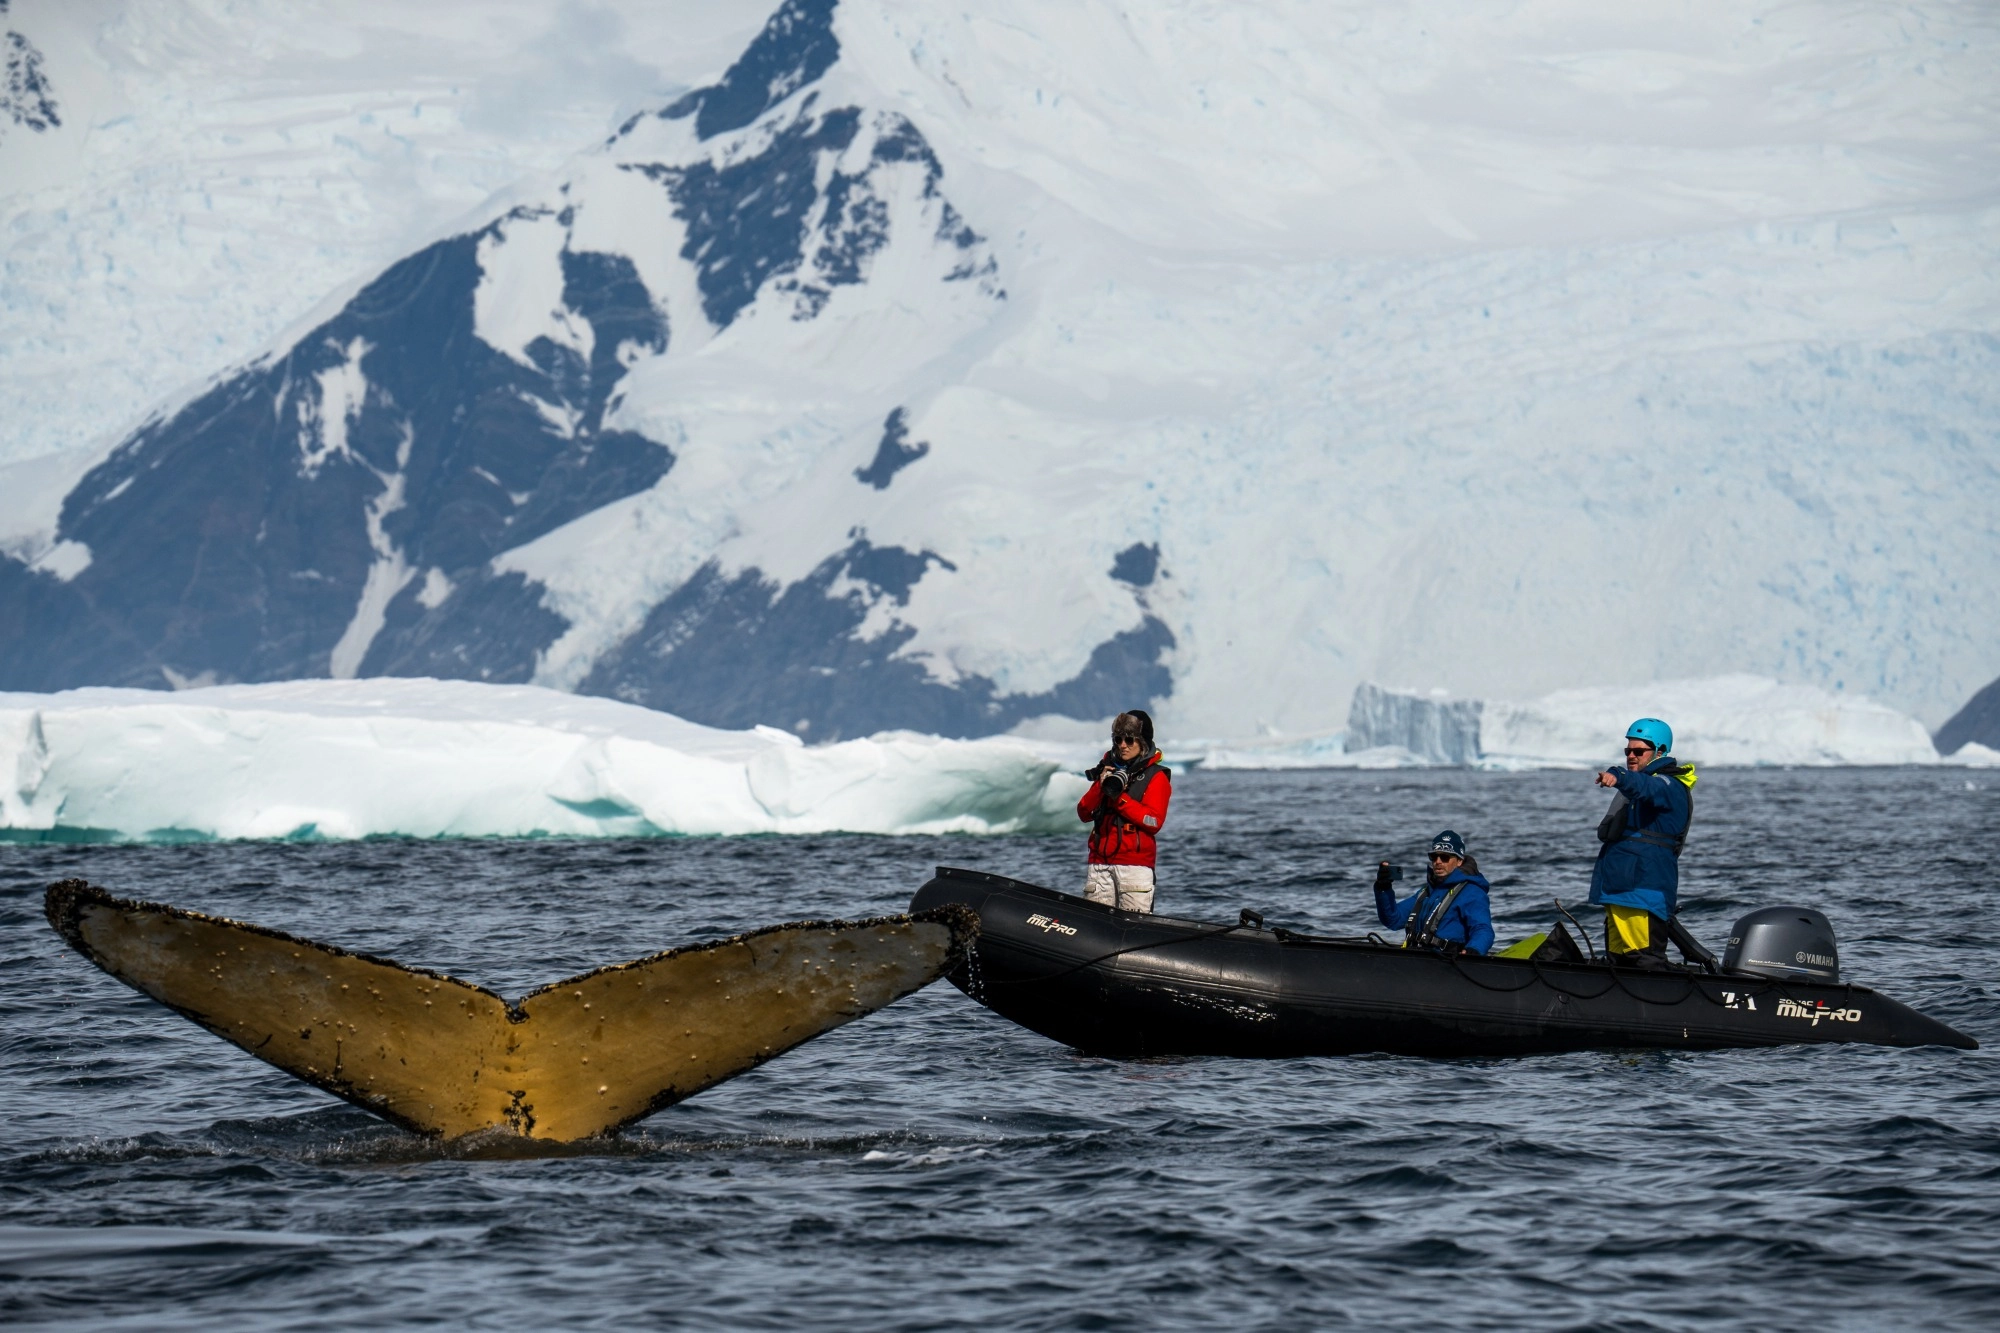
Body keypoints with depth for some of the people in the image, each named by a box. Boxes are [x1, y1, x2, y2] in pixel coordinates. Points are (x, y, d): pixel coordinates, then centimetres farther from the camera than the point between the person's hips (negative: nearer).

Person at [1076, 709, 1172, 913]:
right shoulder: (1108, 771, 17)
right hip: (1100, 863, 5)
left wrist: (1120, 798, -16)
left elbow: (1154, 821, -11)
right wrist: (1100, 787, -7)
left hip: (1135, 865, -5)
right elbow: (1084, 814, 11)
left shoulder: (1156, 777, 3)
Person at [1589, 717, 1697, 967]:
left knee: (1645, 962, -18)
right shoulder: (1633, 784, 24)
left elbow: (1647, 788, -34)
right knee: (1619, 961, 10)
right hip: (1618, 890, 10)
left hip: (1644, 892, -10)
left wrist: (1618, 777, -52)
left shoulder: (1670, 786, -9)